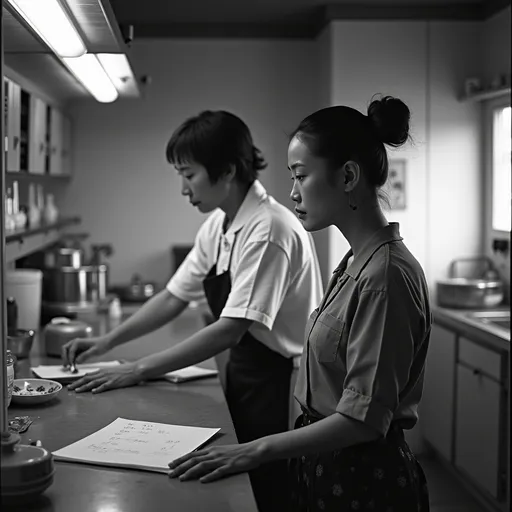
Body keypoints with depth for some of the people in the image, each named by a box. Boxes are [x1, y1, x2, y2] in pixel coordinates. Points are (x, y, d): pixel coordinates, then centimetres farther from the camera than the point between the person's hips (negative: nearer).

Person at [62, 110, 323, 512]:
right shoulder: (217, 227, 4)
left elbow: (230, 328, -26)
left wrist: (141, 370, -22)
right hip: (244, 379, 8)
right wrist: (107, 342, 3)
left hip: (278, 389, -8)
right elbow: (174, 298, 10)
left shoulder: (269, 230, -23)